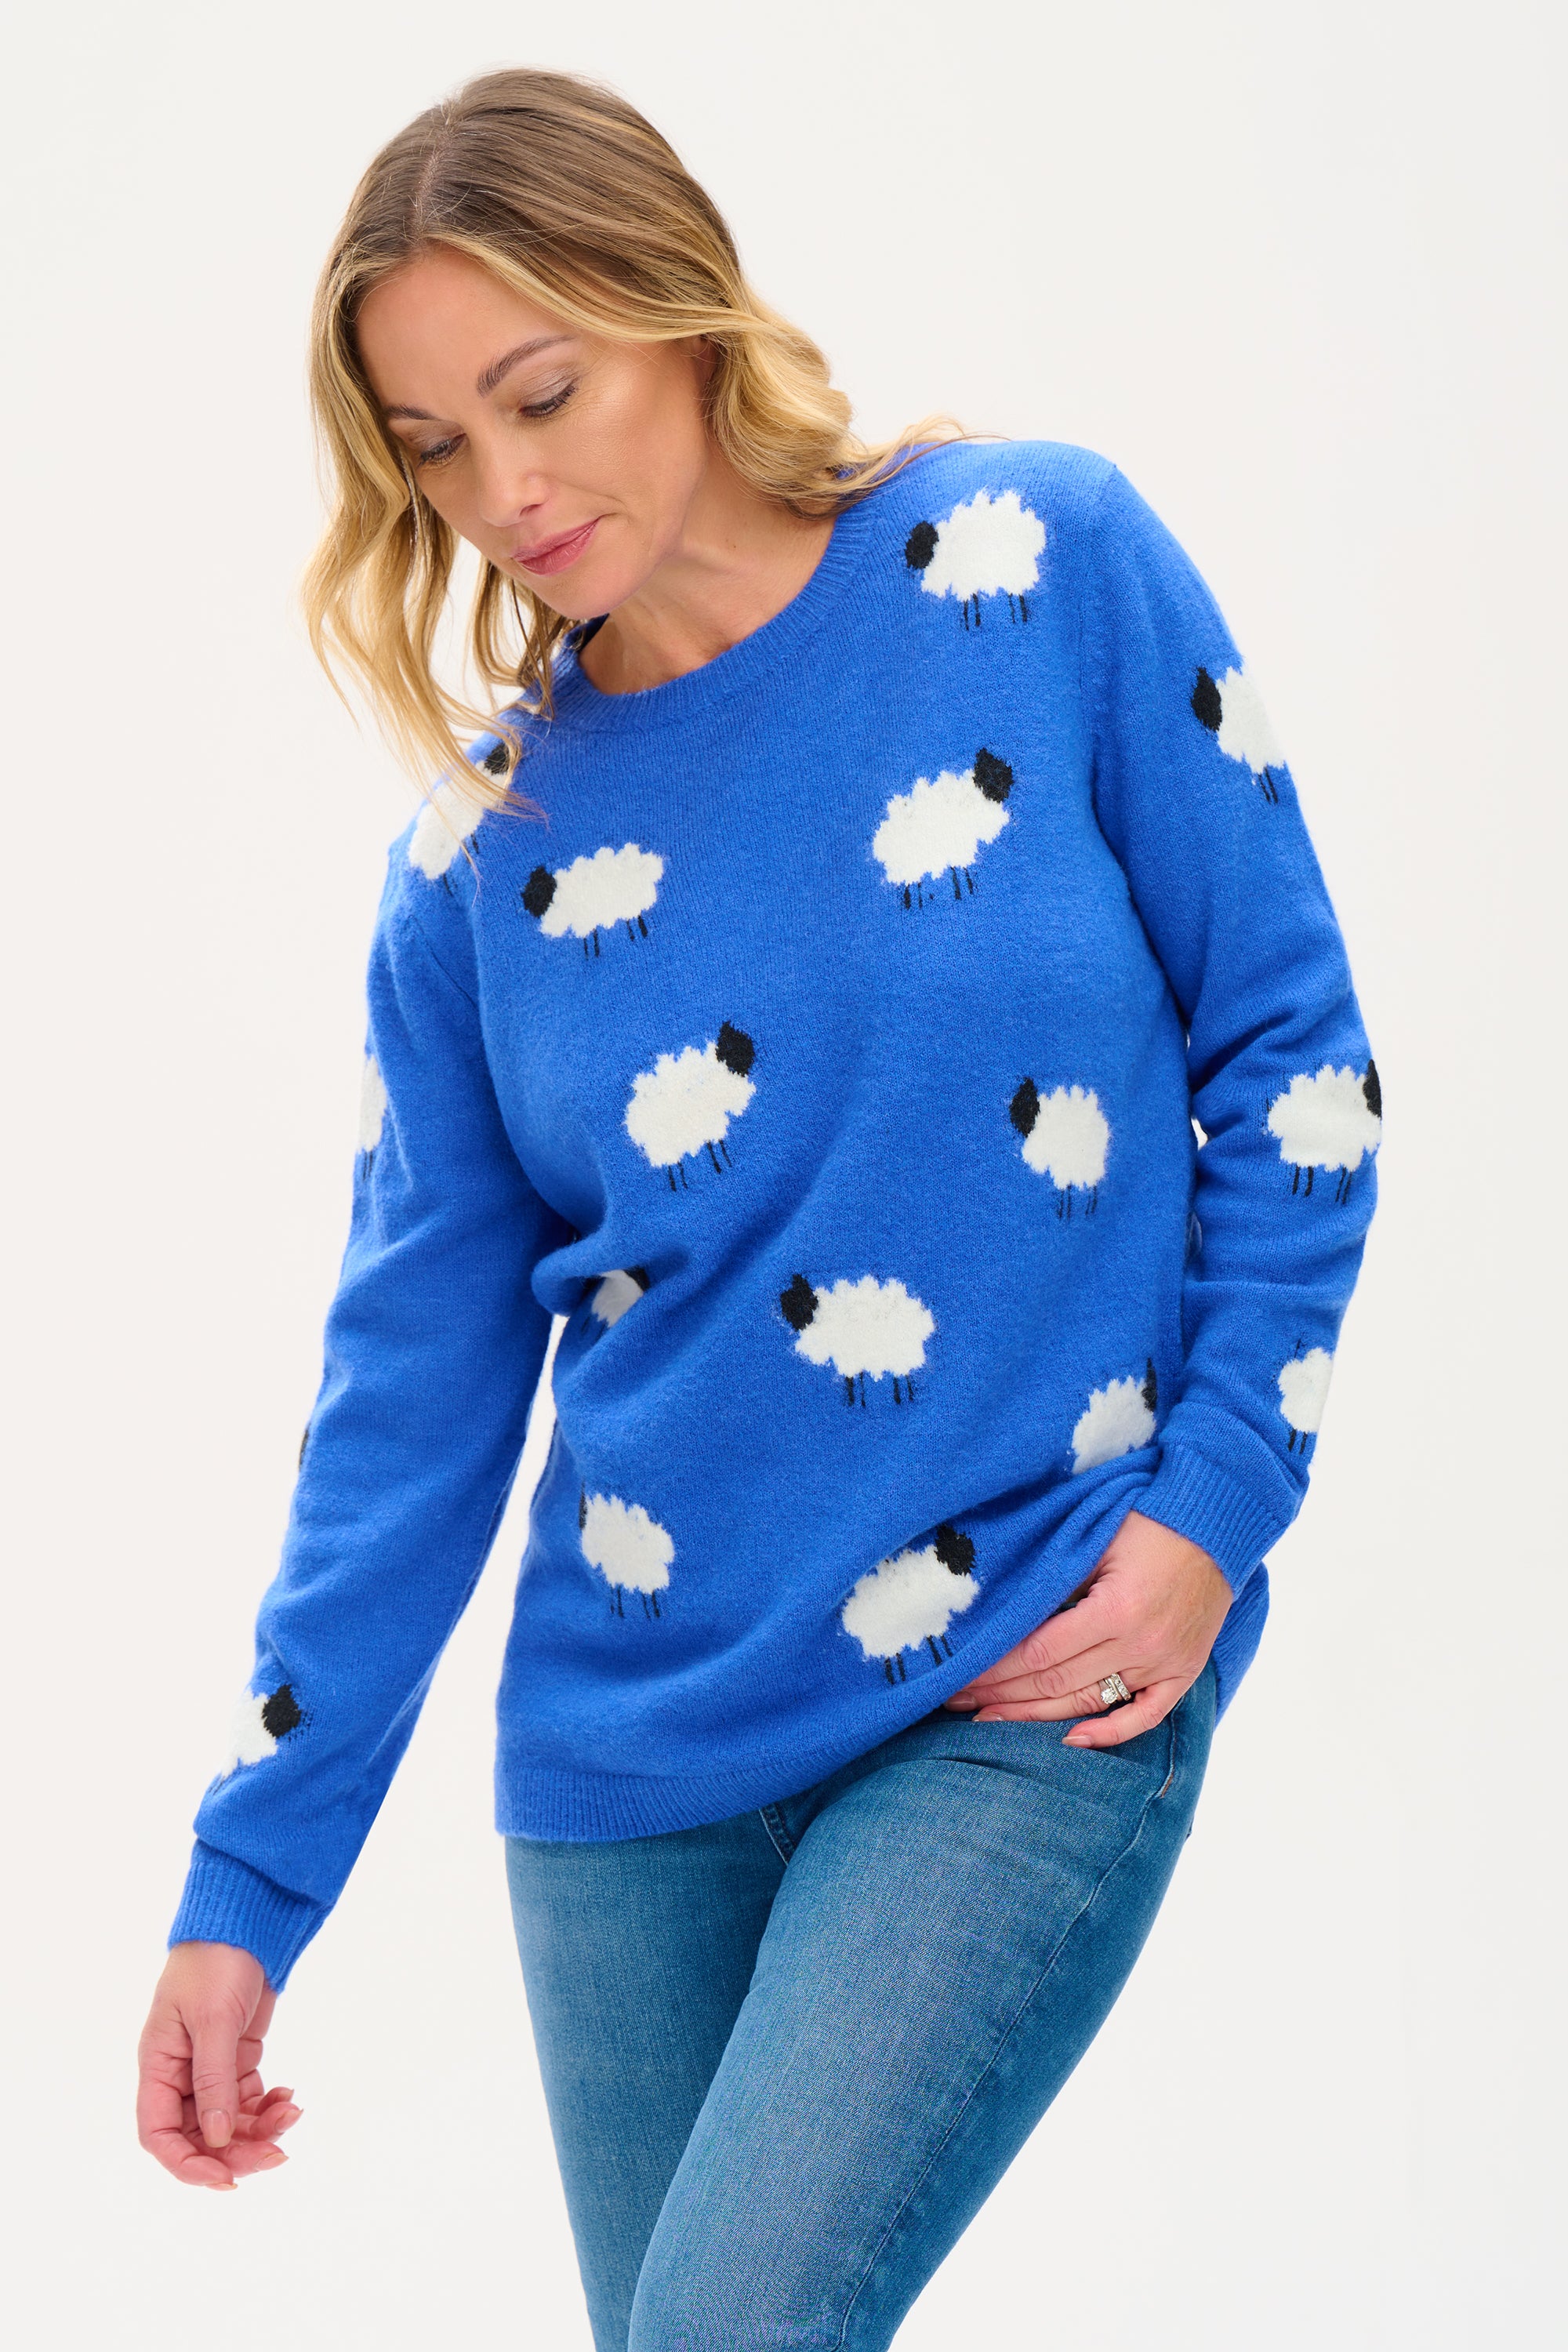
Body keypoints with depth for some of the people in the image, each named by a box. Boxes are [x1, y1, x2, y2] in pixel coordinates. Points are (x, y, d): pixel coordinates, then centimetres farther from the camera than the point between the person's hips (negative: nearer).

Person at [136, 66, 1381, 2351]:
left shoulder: (1038, 565, -6)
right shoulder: (489, 831, 1)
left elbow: (1286, 1050, 0)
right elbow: (415, 1379, 3)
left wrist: (1214, 1495, -9)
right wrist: (249, 1886, 1)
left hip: (1032, 1701, -3)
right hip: (634, 1746, 3)